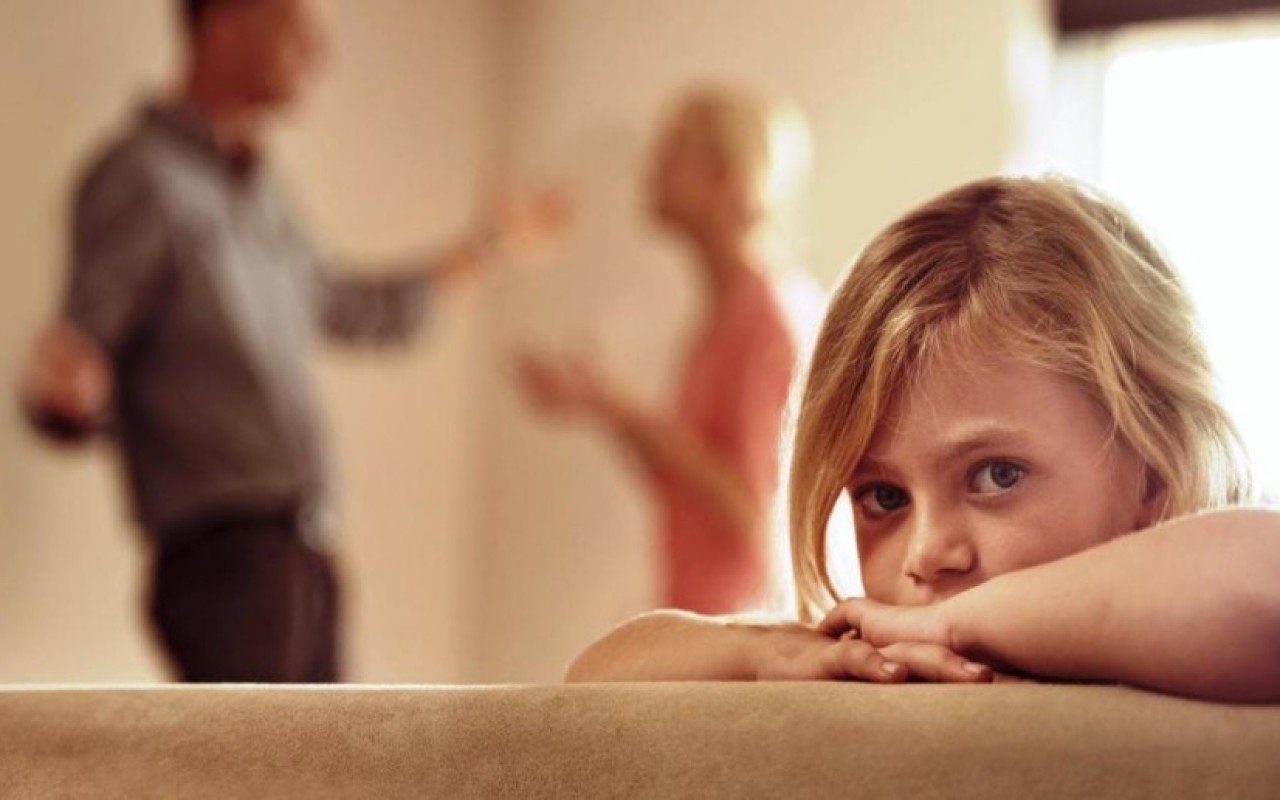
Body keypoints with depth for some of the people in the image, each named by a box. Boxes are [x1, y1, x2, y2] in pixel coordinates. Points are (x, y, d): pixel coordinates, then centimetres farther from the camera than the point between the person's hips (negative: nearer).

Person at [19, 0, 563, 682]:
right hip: (228, 564, -9)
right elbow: (75, 390, -15)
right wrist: (59, 387, -38)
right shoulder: (142, 179, -9)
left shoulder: (255, 195, 17)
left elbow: (346, 309, 33)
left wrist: (487, 244, 42)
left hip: (300, 566, 9)